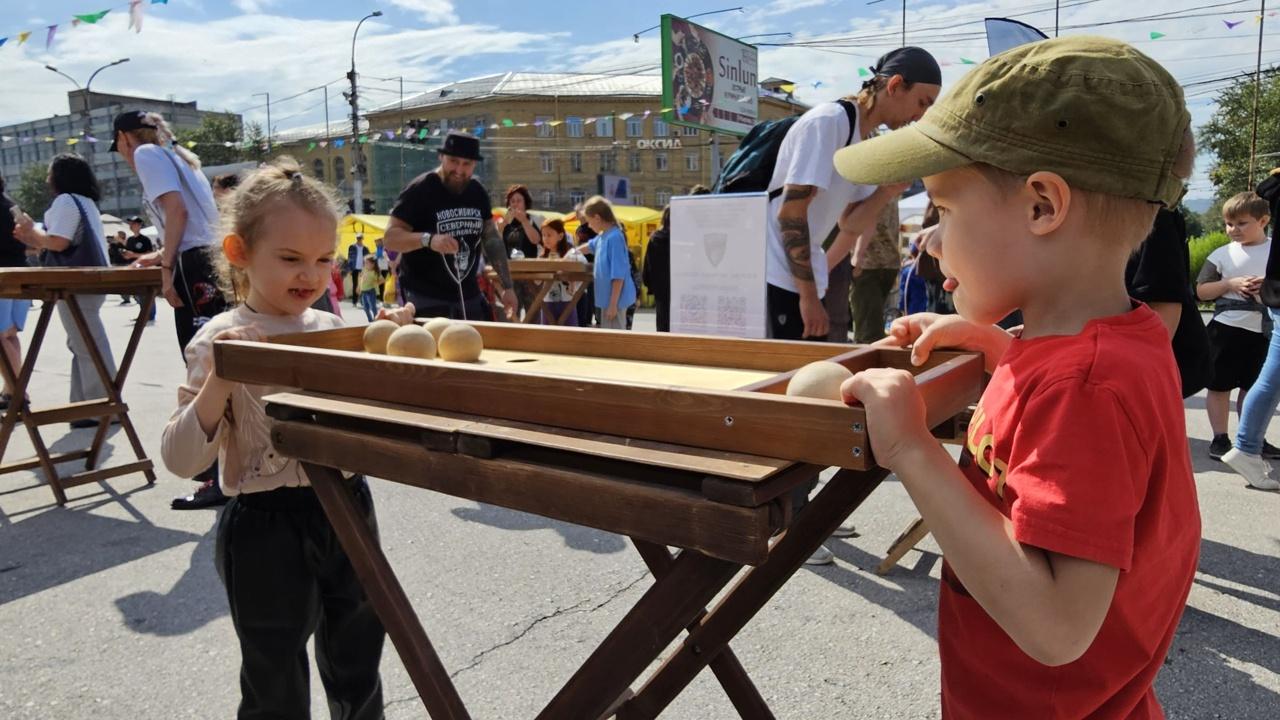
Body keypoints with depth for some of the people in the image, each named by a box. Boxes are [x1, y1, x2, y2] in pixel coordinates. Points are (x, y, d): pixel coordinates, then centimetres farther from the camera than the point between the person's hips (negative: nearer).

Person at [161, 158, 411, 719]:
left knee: (357, 670, 22)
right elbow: (181, 460, -14)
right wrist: (219, 382, -27)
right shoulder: (220, 343, -11)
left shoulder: (336, 329, 3)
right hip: (267, 528, -4)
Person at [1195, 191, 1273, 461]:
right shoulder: (1222, 254, -1)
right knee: (1220, 386, 3)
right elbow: (1201, 291, -2)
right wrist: (1230, 283, -15)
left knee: (1252, 387, 13)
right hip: (1226, 329, -2)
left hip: (1262, 331, 2)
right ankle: (1220, 438, 13)